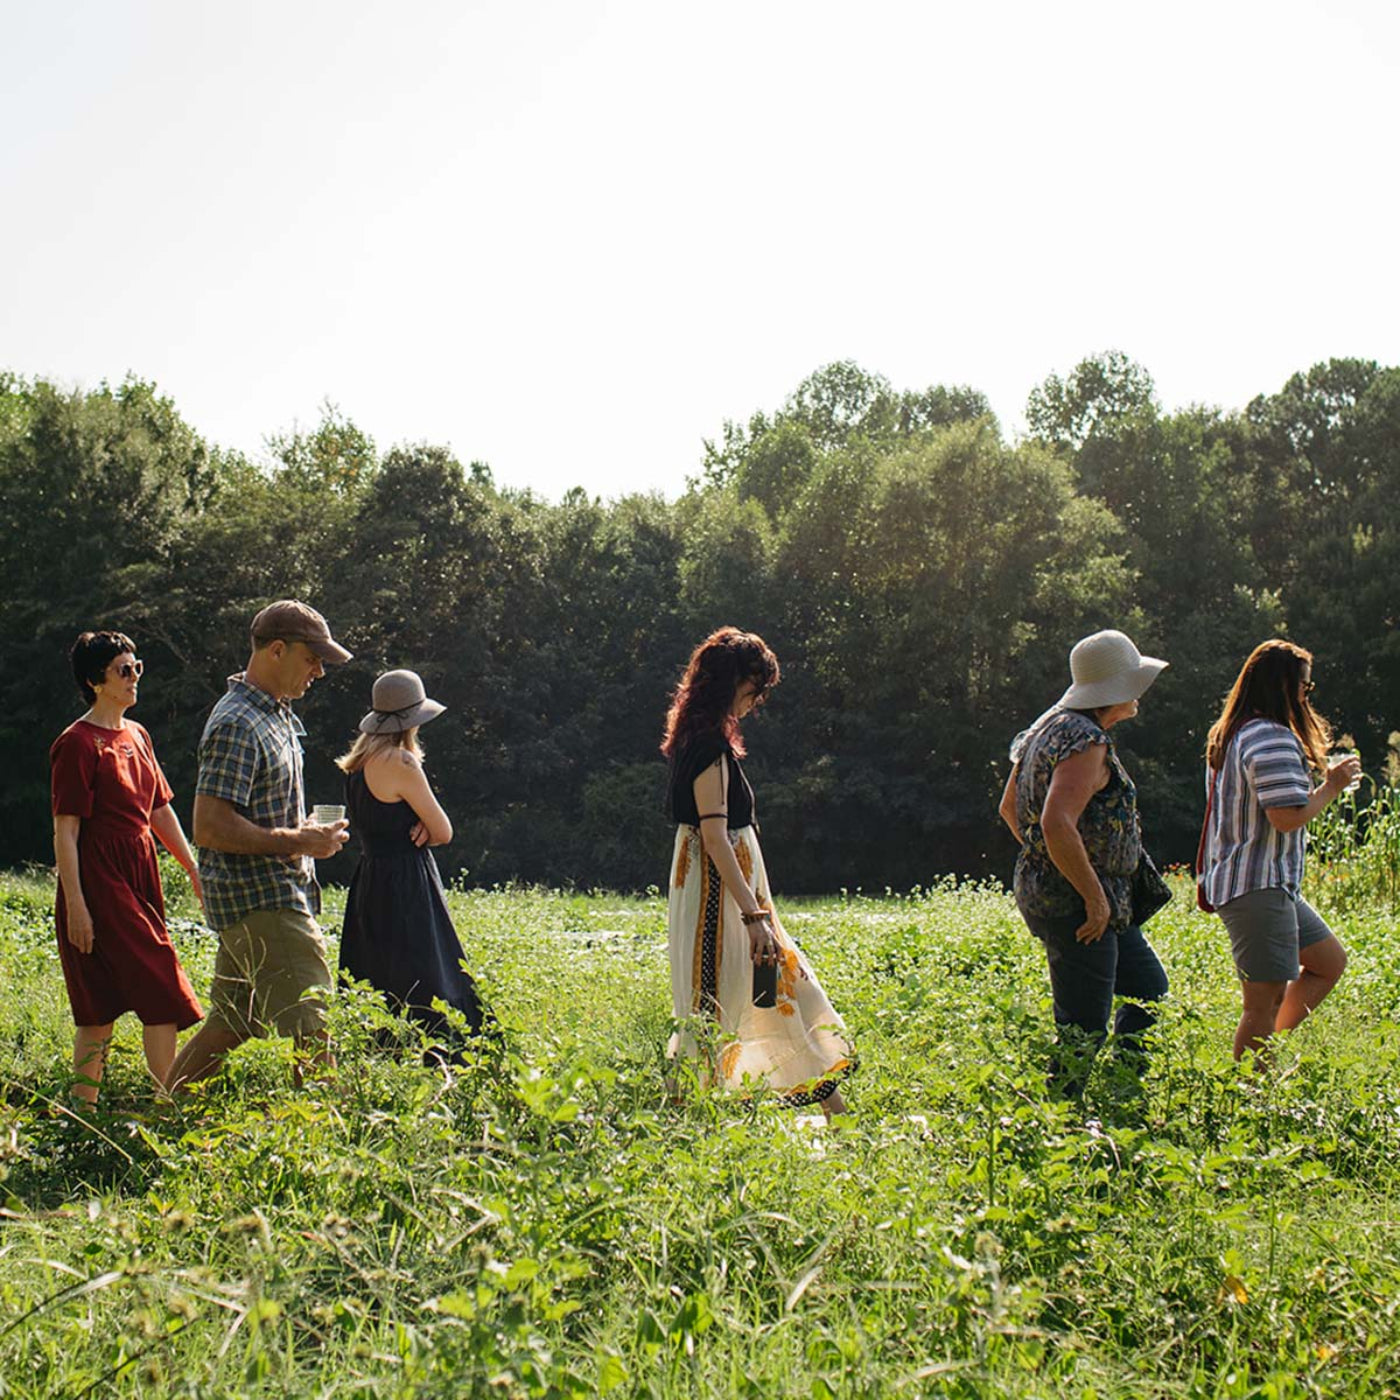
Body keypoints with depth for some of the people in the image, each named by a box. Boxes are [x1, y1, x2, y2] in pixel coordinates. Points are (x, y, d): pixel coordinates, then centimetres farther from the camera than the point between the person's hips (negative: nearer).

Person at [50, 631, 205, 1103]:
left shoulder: (137, 736, 14)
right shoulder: (78, 744, -10)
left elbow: (161, 812, 20)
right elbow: (65, 831, -13)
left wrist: (195, 870, 18)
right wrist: (75, 905, -17)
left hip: (139, 879, 8)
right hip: (99, 884, -8)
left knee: (101, 1008, 9)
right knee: (162, 996, -11)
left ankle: (84, 1108, 15)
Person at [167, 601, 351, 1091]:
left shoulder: (276, 712, 16)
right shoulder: (236, 725, -17)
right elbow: (210, 829, -23)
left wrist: (306, 833, 14)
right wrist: (297, 842, -20)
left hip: (280, 895, 10)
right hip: (261, 902, -10)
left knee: (230, 1024, 14)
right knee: (309, 1030, -9)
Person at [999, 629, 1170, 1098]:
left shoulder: (1051, 726, 12)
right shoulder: (1086, 741, -19)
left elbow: (1009, 808, 21)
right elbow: (1057, 825, -31)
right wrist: (1095, 896, -24)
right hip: (1075, 904, -11)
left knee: (1150, 990, 20)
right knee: (1083, 1030, -4)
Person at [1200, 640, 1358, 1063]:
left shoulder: (1229, 734, 14)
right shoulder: (1273, 739, -18)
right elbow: (1288, 817, -25)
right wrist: (1331, 786, -8)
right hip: (1259, 888, -11)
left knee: (1330, 961, 21)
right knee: (1265, 1001, -6)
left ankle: (1269, 1053, 21)